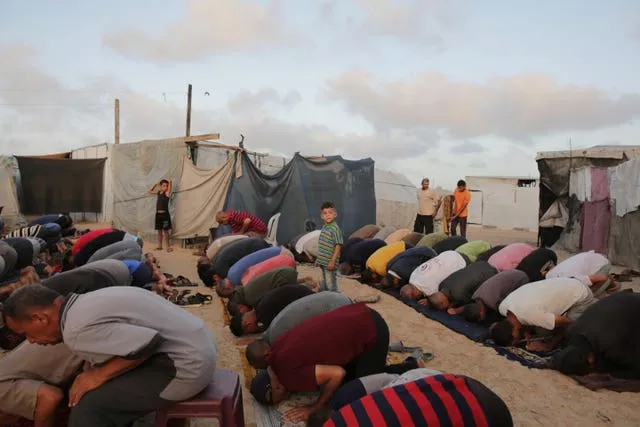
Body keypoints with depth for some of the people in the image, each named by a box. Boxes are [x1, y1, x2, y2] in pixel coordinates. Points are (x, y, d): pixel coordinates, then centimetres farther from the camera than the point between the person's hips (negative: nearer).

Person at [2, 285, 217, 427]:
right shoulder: (86, 302, 12)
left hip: (188, 365, -9)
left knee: (88, 407, -10)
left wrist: (100, 375, -12)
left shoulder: (78, 330, -17)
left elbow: (149, 343, -26)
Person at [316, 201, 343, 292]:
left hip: (329, 262, -8)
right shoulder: (324, 227, 8)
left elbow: (338, 246, -19)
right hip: (323, 261, 8)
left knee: (331, 285, -2)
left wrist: (333, 261, -21)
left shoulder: (335, 228, -16)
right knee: (324, 282, 20)